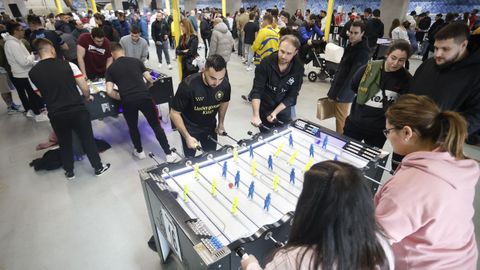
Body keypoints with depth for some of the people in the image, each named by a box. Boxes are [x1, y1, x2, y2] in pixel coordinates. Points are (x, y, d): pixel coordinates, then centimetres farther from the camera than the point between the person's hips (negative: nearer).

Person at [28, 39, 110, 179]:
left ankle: (69, 172, 35)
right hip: (77, 110, -2)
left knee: (64, 143, 20)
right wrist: (87, 97, 15)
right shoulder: (68, 65, -5)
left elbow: (42, 96, 9)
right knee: (88, 140, 13)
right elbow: (85, 88, -7)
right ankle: (98, 167, 24)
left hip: (56, 114, 2)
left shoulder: (32, 73, 1)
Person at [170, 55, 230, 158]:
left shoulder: (225, 84, -19)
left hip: (210, 126, 4)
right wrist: (187, 137, -27)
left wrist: (221, 123, 6)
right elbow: (175, 114, -22)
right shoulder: (188, 85, -31)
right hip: (189, 127, -3)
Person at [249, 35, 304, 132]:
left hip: (283, 109, 1)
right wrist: (255, 115, -33)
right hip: (264, 107, -1)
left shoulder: (298, 68, -14)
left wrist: (275, 113, -20)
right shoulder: (266, 63, -20)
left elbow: (292, 96, -11)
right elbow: (257, 90, -23)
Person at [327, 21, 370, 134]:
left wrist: (341, 94, -21)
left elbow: (354, 75, -21)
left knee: (341, 118, -1)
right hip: (339, 86, 9)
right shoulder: (351, 46, 11)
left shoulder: (362, 51, -18)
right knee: (338, 116, 16)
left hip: (345, 91, -9)